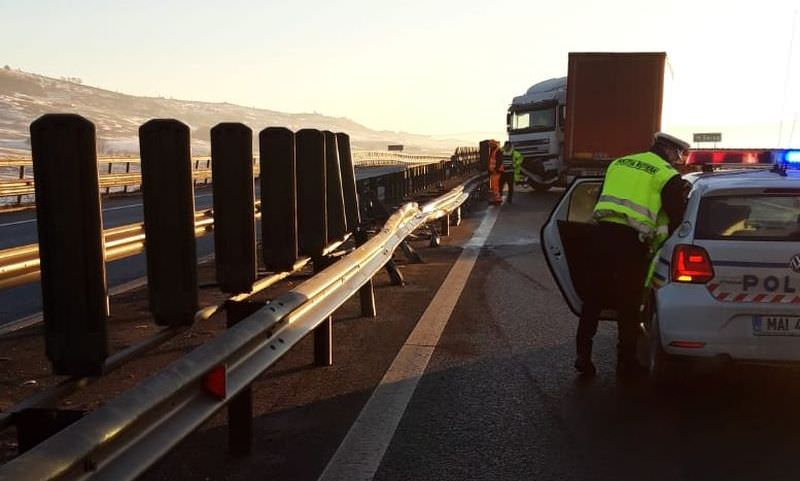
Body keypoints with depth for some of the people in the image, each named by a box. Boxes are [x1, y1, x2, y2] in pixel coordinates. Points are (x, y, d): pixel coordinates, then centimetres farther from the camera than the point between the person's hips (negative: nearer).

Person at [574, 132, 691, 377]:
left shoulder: (619, 163, 20)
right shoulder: (667, 175, 2)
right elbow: (676, 217, 1)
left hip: (603, 231, 5)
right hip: (631, 240, -5)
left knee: (594, 297, 12)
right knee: (629, 304, 7)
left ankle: (583, 355, 13)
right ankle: (626, 362, 17)